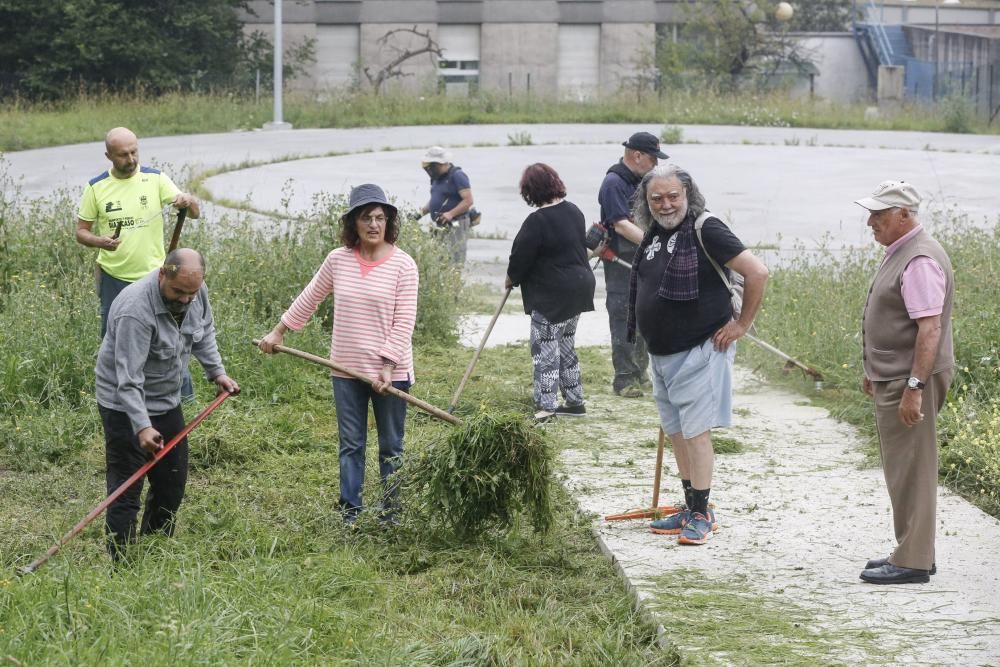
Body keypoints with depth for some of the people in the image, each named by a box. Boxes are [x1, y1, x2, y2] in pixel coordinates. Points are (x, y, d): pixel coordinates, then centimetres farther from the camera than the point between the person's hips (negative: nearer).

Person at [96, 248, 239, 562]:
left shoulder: (196, 291, -8)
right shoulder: (135, 310, -32)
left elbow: (204, 331, 14)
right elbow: (129, 378, -34)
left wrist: (217, 372, 8)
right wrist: (142, 427, -40)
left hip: (166, 402, 8)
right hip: (126, 406, -8)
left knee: (172, 484, 13)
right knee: (126, 489, -9)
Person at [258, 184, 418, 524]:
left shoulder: (403, 264, -9)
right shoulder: (338, 260, 1)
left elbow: (404, 322, -12)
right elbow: (309, 299, 15)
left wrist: (388, 366, -17)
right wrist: (278, 331, 18)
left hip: (390, 372, -3)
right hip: (347, 369, 3)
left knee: (390, 446, 7)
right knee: (350, 444, 6)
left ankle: (390, 514, 16)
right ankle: (350, 513, 10)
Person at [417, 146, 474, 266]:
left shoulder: (457, 175, -11)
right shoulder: (437, 178, 16)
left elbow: (468, 200, -16)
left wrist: (451, 214, -25)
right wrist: (421, 212, 11)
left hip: (455, 225, -9)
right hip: (441, 227, 9)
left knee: (455, 262, -13)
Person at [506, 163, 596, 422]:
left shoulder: (537, 221, -20)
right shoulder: (573, 211, 5)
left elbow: (521, 257, -14)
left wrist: (512, 278, 8)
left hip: (551, 294, -9)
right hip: (578, 289, 9)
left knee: (545, 348, -4)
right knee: (566, 345, 18)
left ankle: (545, 405, -8)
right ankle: (574, 401, 23)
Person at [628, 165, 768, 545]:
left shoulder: (706, 230, -15)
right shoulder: (653, 235, 9)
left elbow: (757, 272, -19)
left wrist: (742, 325, -13)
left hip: (699, 351, -8)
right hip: (662, 353, 8)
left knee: (696, 432, -8)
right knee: (676, 432, 13)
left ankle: (702, 514, -2)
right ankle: (690, 510, 22)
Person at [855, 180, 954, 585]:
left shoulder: (920, 261, -20)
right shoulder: (898, 253, 14)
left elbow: (930, 329, -25)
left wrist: (915, 387, -27)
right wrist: (875, 370, 26)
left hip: (911, 383, -11)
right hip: (893, 378, 11)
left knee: (910, 470, -6)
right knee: (902, 470, 15)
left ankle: (912, 563, -2)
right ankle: (912, 552, 23)